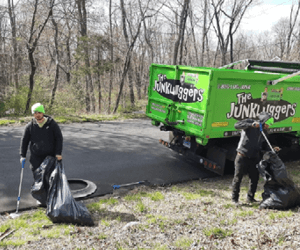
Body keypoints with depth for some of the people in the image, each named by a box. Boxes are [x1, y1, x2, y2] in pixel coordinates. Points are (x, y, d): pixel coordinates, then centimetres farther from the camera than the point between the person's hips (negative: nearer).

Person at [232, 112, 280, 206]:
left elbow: (264, 147, 18)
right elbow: (237, 125, -21)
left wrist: (273, 149, 0)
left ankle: (250, 198, 26)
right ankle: (235, 198, 14)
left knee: (255, 178, 8)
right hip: (242, 156, -6)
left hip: (254, 158, 6)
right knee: (238, 178, 1)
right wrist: (251, 125, -28)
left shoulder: (264, 133, 13)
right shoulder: (249, 122, -5)